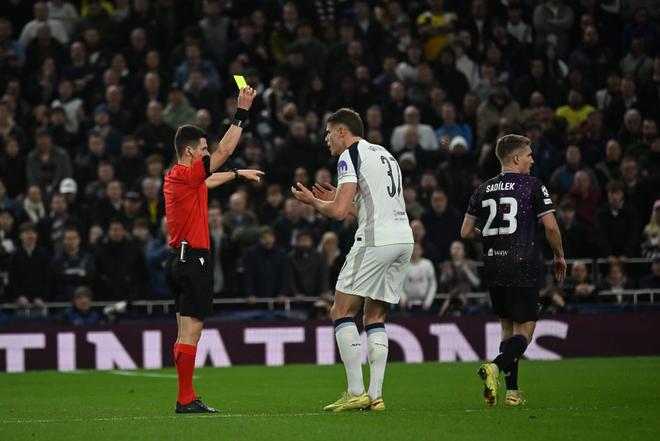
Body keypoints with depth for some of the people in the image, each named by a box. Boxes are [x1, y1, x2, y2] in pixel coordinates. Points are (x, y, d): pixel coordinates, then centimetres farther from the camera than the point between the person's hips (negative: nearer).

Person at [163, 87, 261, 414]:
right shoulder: (185, 175, -12)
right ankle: (185, 400, -11)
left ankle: (187, 398, 12)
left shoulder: (176, 177, 15)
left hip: (180, 258, 10)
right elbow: (225, 150, -15)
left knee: (186, 333, 10)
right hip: (193, 259, -10)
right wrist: (242, 111, -12)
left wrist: (237, 174, 42)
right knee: (190, 332, -10)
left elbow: (208, 180, 35)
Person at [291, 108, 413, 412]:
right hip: (404, 239, 8)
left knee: (342, 312, -1)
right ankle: (375, 395, 5)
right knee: (375, 316, 13)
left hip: (375, 241, -8)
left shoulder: (350, 156, -4)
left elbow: (339, 211, -12)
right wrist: (337, 200, 29)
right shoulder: (384, 154, 23)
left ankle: (356, 392, -8)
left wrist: (313, 201, 7)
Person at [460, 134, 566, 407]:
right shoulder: (532, 186, -4)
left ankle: (512, 390, 11)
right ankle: (496, 367, -28)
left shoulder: (483, 190, 10)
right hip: (523, 267, -5)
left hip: (493, 269, 5)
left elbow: (465, 232, 12)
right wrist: (559, 256, 7)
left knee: (508, 327, 16)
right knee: (524, 331, -1)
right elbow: (551, 226, -9)